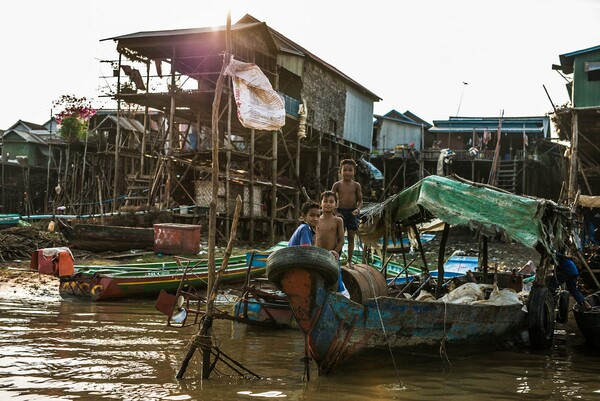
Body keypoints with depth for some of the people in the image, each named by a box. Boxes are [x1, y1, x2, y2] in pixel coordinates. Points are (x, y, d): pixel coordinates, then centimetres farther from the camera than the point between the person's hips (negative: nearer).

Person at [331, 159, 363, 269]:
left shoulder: (356, 185, 2)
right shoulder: (337, 185, 0)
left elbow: (360, 200, 5)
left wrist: (357, 209, -13)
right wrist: (335, 212, -8)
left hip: (352, 212, 1)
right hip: (340, 211, -1)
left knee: (351, 237, 5)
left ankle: (349, 260, 12)